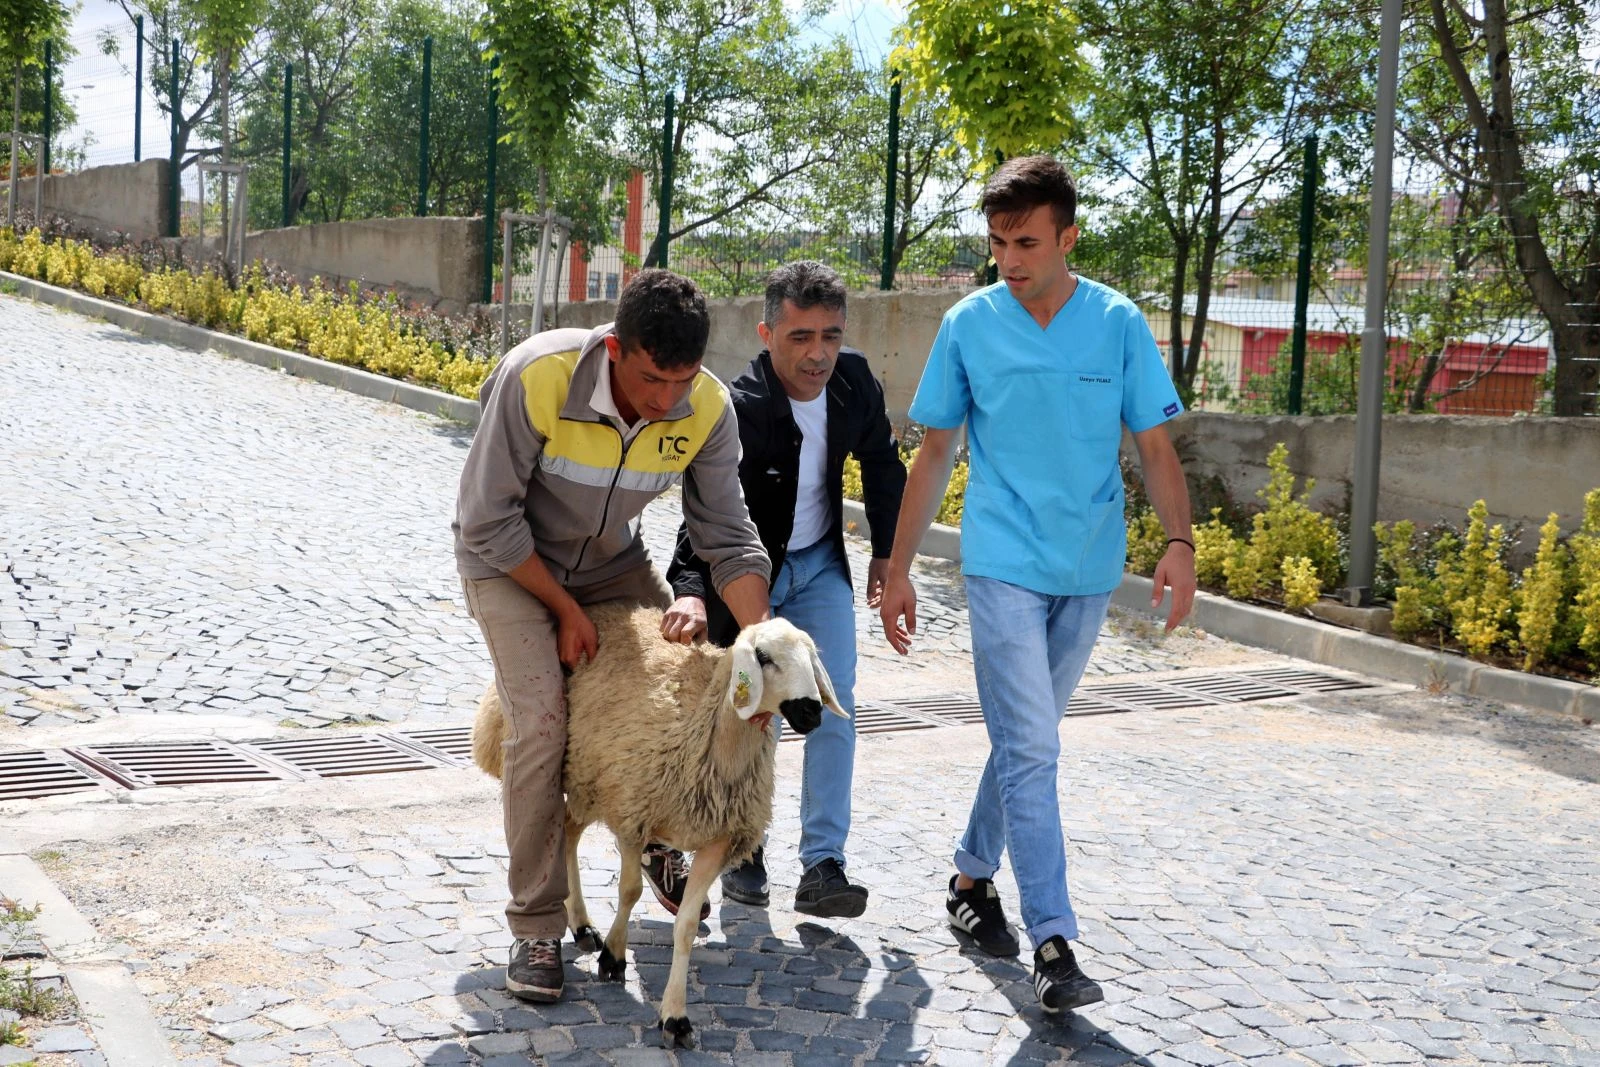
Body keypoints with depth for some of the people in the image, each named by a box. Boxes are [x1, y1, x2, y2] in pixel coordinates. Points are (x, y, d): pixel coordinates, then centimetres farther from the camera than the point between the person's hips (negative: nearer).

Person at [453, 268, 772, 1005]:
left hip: (610, 560, 4)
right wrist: (566, 610, -17)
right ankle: (535, 929, -5)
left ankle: (657, 846, 25)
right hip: (509, 559, -4)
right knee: (541, 721, -19)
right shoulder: (536, 377, -35)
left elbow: (727, 538, -14)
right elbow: (490, 520, -25)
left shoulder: (706, 409, -22)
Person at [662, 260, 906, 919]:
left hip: (818, 566, 4)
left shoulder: (855, 382, -13)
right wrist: (691, 590, -55)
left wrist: (886, 553, 8)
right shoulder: (738, 408, -30)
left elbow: (882, 464, 7)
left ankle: (822, 867, -4)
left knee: (834, 706, -8)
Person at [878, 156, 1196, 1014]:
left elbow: (1154, 445, 2)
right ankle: (1053, 943, -8)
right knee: (1031, 752, -10)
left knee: (1026, 741, 15)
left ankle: (974, 878, 34)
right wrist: (898, 570, 6)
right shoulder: (969, 324, -2)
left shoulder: (1118, 324, -1)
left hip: (1088, 571, 2)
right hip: (1003, 565, -2)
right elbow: (935, 455, 5)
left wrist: (1178, 539, -15)